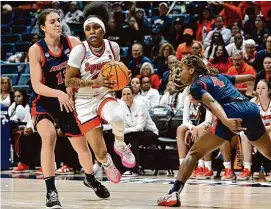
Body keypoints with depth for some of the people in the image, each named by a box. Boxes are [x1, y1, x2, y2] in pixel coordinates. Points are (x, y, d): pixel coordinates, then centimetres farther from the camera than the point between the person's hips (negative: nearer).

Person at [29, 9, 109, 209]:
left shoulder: (72, 42, -11)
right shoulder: (36, 50, -19)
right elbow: (37, 85, -23)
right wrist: (58, 93, -40)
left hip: (68, 100, 4)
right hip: (44, 101, -4)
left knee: (81, 144, 14)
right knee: (49, 137, -31)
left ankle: (91, 179, 44)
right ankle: (51, 191, -24)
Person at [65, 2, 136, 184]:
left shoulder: (113, 47, -5)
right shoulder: (79, 51, -17)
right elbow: (69, 81, -13)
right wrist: (95, 82, -25)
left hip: (105, 96, 2)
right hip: (85, 102, -2)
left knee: (117, 118, -36)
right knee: (100, 153, -6)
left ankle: (120, 145, 0)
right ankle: (107, 163, 35)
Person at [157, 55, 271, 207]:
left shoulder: (197, 85, 10)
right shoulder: (220, 76, 30)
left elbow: (212, 102, -11)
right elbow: (250, 78, 35)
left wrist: (226, 121, -30)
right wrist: (247, 96, 56)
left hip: (232, 115, -6)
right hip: (251, 109, 6)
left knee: (194, 153, 4)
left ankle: (174, 194, -10)